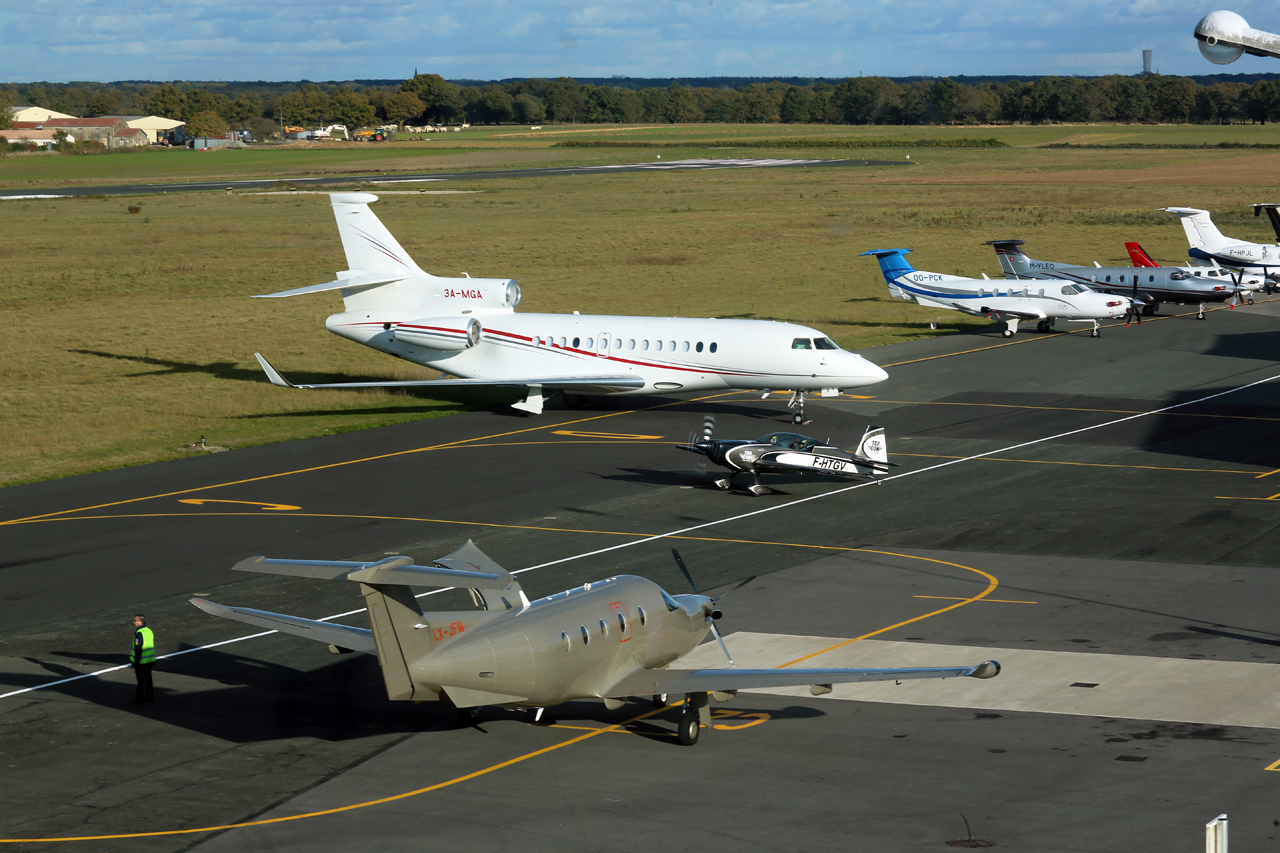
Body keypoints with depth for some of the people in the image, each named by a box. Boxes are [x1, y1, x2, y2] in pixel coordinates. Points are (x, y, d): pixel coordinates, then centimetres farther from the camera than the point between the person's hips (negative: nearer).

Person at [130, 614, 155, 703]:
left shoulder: (139, 633, -19)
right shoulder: (149, 631, 7)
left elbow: (138, 649, -21)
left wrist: (135, 662, -16)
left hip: (140, 662, -8)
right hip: (149, 661, 8)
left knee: (140, 680, 3)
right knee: (148, 679, 14)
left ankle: (140, 697, 10)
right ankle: (150, 696, 18)